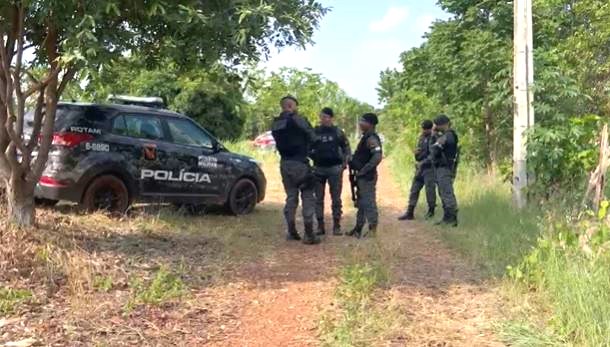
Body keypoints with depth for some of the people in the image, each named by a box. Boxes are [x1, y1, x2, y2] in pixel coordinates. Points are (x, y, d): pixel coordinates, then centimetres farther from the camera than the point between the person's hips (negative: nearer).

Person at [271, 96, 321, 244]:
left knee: (291, 197, 14)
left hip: (285, 163, 7)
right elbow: (313, 137, -5)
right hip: (300, 163, -6)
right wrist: (308, 149, 13)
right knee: (308, 197, 0)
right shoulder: (297, 120, -11)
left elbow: (280, 142, 12)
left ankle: (292, 232, 16)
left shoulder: (275, 124, 9)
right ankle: (309, 235, -2)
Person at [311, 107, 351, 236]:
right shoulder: (314, 131, 4)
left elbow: (346, 149, 6)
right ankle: (320, 226, 11)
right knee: (318, 199, 4)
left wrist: (345, 163, -5)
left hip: (334, 168, -2)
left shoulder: (338, 132, 0)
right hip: (318, 168, 2)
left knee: (336, 198, 2)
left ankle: (336, 226, 9)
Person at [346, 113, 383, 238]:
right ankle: (358, 229, 25)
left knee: (368, 202, -5)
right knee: (361, 203, 16)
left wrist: (363, 170, -23)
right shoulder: (366, 137, 15)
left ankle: (372, 230, 1)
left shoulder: (371, 138, -16)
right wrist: (353, 163, 11)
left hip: (367, 177, -10)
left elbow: (378, 156, -28)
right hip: (362, 177, 10)